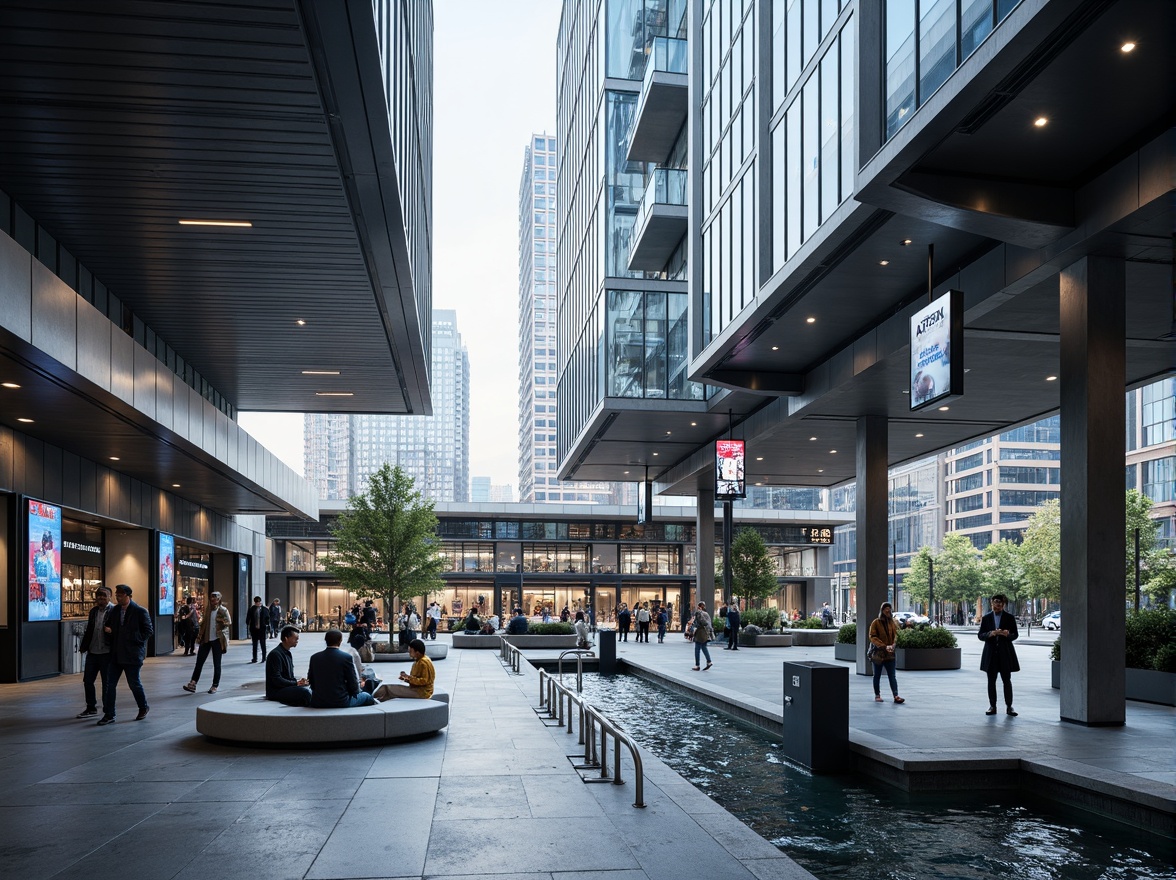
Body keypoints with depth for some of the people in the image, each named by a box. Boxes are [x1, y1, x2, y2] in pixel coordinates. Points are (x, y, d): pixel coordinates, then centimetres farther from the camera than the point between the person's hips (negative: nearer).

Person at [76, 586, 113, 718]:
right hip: (92, 652, 7)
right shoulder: (93, 611, 11)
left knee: (106, 683, 3)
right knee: (87, 680, 12)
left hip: (106, 653, -7)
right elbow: (89, 631, 17)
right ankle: (91, 708, 27)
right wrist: (83, 646, 13)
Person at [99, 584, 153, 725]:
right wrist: (107, 630, -5)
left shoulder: (140, 611, -7)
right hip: (116, 654, 5)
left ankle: (143, 707, 26)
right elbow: (108, 627, 18)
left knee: (134, 683, 4)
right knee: (110, 684, 1)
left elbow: (149, 631, -7)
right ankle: (109, 715, 7)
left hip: (132, 654, -5)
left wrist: (132, 639, -13)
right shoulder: (113, 611, 8)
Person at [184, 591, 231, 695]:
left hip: (217, 640, -5)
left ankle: (215, 686, 11)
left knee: (216, 663, 3)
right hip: (206, 639, 5)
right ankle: (193, 684, 3)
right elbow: (204, 624, 19)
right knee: (199, 661, 2)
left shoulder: (223, 610, -5)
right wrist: (200, 635, 9)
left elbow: (229, 622, -13)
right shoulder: (209, 610, 12)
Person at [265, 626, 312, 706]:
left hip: (286, 687, 9)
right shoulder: (275, 654, -14)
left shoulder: (288, 653, 15)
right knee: (305, 691, -28)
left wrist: (298, 681, -1)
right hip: (276, 691, -9)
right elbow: (276, 680, -20)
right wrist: (296, 683, -17)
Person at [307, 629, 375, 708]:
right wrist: (356, 691, 13)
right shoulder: (346, 657, -12)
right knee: (367, 697, 22)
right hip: (340, 703, -4)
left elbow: (312, 683, 7)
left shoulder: (314, 658, -1)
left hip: (317, 703, 4)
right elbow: (353, 684, -8)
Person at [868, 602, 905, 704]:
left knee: (892, 676, -4)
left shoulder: (892, 623, 8)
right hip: (878, 653, -2)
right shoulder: (876, 623, -4)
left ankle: (896, 696, -11)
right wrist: (884, 646, -20)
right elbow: (872, 637, -9)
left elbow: (895, 635, 5)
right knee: (877, 676, 9)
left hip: (889, 654, 2)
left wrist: (892, 645, -15)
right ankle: (877, 695, 19)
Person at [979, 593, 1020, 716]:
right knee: (991, 681, 4)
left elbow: (1015, 635, 3)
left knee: (1007, 680, -1)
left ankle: (1009, 707, 6)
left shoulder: (1009, 618, 4)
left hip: (1005, 653, -1)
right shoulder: (986, 618, 7)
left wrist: (1007, 634, -20)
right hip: (991, 652, 1)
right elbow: (980, 635, 4)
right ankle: (992, 706, 10)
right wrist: (990, 634, -17)